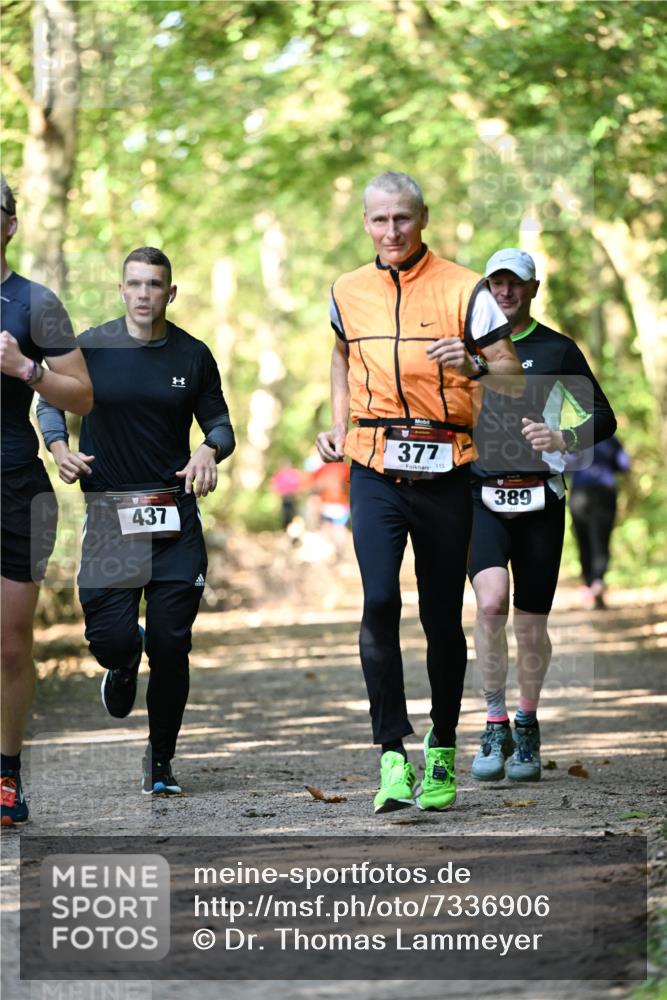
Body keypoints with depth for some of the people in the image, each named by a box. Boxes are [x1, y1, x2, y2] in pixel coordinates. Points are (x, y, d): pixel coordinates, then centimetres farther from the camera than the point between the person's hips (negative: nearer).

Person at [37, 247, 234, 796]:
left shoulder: (193, 355, 4)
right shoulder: (91, 348, 1)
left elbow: (220, 424, 11)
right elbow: (50, 402, 13)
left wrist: (209, 452, -12)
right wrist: (60, 449, -7)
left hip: (175, 516, 1)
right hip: (109, 517, -1)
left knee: (171, 647, -2)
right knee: (111, 639, -9)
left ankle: (161, 760, 16)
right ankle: (124, 663, 32)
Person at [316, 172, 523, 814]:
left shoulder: (463, 290, -2)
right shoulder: (348, 292, 9)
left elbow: (514, 377, -2)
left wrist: (473, 364, -23)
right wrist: (338, 425, 14)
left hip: (444, 472, -1)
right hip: (375, 470, 1)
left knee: (442, 617, 5)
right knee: (379, 602, -17)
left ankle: (442, 748, 24)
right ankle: (392, 754, -16)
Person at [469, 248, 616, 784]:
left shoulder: (558, 350, 4)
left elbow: (603, 417, 4)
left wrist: (561, 439, -15)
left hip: (540, 502, 0)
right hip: (482, 498, 0)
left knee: (531, 624, 5)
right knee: (491, 602, -22)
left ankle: (527, 726, 28)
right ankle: (495, 726, -11)